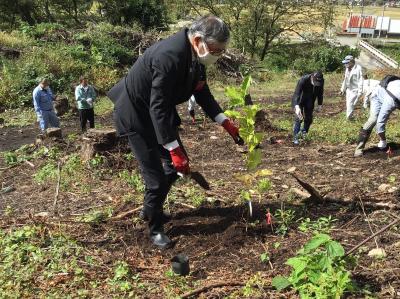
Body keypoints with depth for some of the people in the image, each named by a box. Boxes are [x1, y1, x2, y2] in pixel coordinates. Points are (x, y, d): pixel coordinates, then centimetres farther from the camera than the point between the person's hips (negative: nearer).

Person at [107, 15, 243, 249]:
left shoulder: (196, 55, -8)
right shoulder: (169, 56, -36)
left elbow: (202, 93, 6)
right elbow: (158, 107, -34)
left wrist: (226, 122, -2)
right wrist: (175, 150, -33)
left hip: (158, 111, 9)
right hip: (136, 114, -9)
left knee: (177, 164, 13)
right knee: (155, 175, -5)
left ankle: (151, 210, 34)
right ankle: (155, 228, 17)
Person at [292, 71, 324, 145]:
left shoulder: (321, 81, -20)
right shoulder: (303, 80, -36)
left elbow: (320, 93, -1)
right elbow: (296, 94, -44)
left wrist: (320, 104, 1)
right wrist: (297, 107, -56)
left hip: (310, 101, 5)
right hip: (299, 101, -5)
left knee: (308, 119, 7)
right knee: (298, 119, -12)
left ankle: (304, 134, 25)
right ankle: (295, 138, -8)